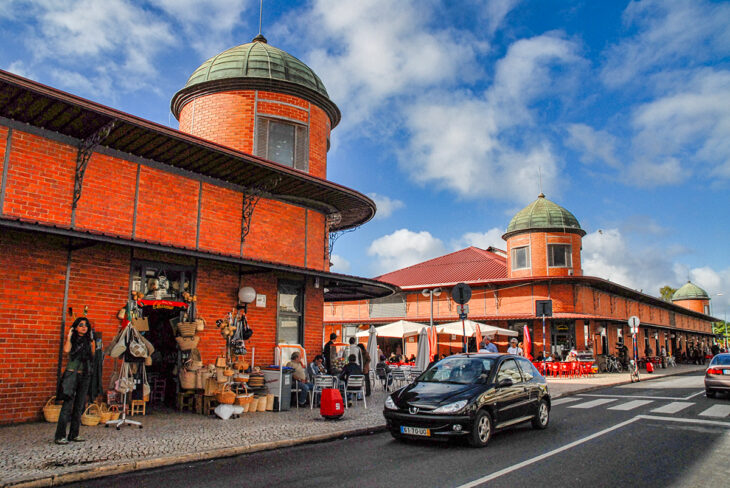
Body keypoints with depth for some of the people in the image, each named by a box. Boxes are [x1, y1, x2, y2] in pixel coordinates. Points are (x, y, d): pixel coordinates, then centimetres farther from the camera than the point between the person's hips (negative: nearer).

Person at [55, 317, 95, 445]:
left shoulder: (87, 341, 14)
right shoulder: (72, 339, 1)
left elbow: (93, 355, 6)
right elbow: (66, 350, -19)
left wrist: (92, 340, 8)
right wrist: (69, 336, -8)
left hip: (85, 375, 5)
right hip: (72, 373, -5)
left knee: (79, 406, 7)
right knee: (68, 404, -10)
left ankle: (74, 434, 14)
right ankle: (60, 436, -5)